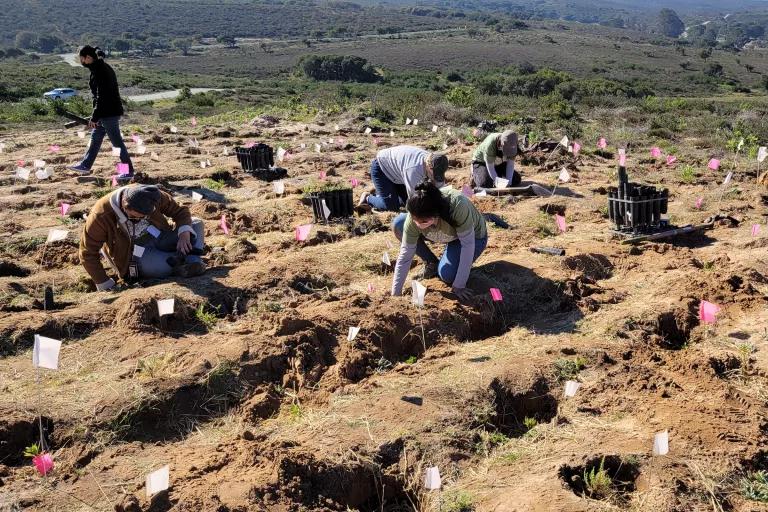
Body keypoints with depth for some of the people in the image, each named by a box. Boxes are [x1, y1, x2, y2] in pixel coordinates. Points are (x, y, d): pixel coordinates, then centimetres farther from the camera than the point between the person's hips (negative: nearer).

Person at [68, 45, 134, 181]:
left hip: (108, 113, -10)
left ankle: (129, 171, 2)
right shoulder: (104, 67, 12)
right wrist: (96, 116, 25)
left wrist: (94, 118, -19)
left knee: (117, 142, -4)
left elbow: (101, 97, -22)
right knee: (95, 138, 19)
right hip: (106, 112, 10)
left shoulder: (99, 71, -18)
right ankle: (85, 165, 31)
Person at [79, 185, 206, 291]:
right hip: (136, 256, -5)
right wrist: (106, 287, -15)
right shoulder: (101, 216, -22)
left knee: (196, 223, -14)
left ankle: (193, 262, -36)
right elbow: (88, 254, -15)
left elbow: (180, 211, -5)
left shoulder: (151, 196, -15)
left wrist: (184, 234, -26)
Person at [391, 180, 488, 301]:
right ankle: (432, 263, 1)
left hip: (473, 236, -4)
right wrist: (395, 294, -25)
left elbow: (468, 244, -34)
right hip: (446, 234, 4)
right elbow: (405, 256, -24)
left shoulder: (457, 205, -42)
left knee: (447, 275, -29)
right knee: (398, 224, -16)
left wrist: (459, 286, -32)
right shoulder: (414, 218, -30)